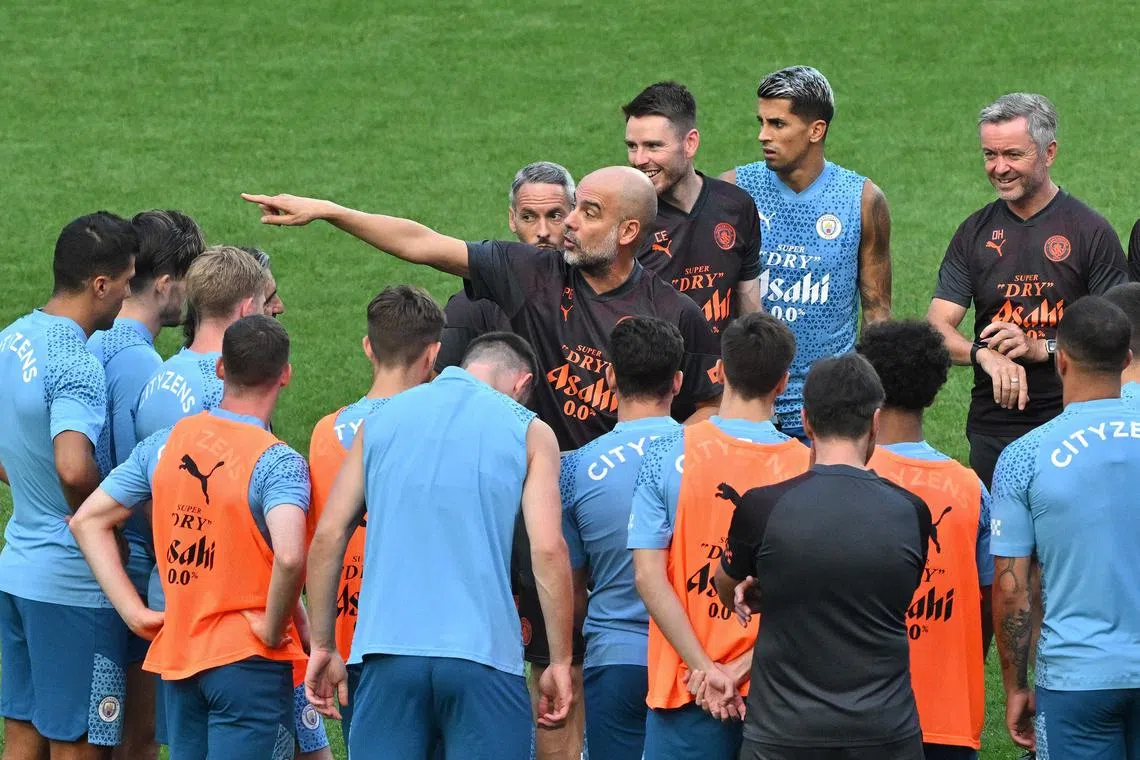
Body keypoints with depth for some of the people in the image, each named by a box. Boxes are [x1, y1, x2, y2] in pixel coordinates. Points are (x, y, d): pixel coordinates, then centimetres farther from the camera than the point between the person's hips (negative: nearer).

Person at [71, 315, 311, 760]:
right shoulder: (276, 463, -15)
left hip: (177, 655, 6)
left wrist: (134, 613, 5)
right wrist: (273, 628, -14)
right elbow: (289, 556, -32)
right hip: (248, 660, -6)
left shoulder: (164, 445, 4)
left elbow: (87, 522, 7)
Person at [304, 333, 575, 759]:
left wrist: (322, 645, 15)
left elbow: (328, 537, 11)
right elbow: (548, 550, -4)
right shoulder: (529, 432, 6)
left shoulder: (381, 421, 15)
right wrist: (560, 662, 1)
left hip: (386, 648, 3)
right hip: (482, 655, -2)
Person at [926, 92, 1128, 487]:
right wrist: (984, 353, -21)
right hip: (992, 429, 3)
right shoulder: (974, 233, 8)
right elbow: (937, 328, 1)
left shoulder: (1090, 232, -2)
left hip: (1070, 424, -3)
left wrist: (1041, 347, -17)